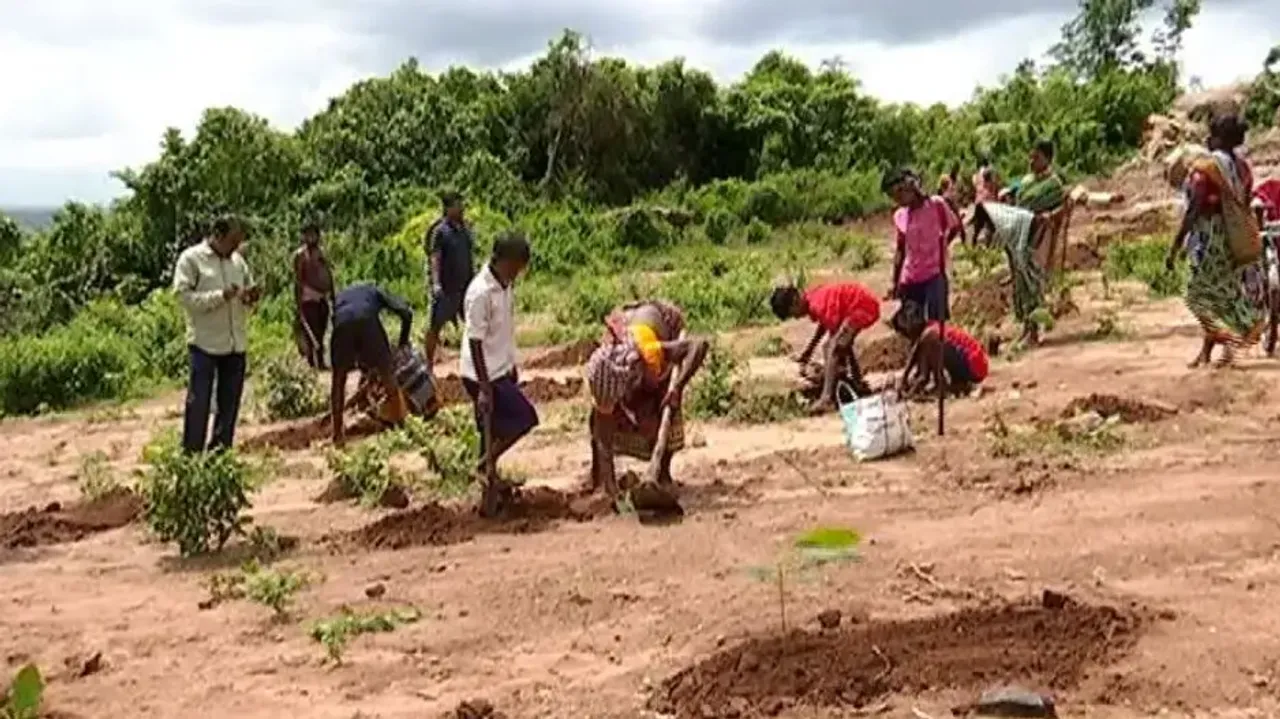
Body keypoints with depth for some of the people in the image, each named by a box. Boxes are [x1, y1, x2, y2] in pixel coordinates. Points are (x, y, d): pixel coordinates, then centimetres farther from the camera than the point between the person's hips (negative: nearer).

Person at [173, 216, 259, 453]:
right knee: (199, 401, -2)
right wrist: (221, 296, -24)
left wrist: (251, 297, -5)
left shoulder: (238, 260, 11)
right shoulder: (191, 258, -7)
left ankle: (221, 449, 23)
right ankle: (191, 453, 5)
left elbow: (248, 288, 20)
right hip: (205, 343, -6)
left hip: (235, 343, 6)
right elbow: (184, 295, -15)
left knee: (230, 401, 11)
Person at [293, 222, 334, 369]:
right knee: (312, 333, -9)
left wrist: (333, 296, 17)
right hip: (309, 299, -7)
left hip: (323, 298, 7)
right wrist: (298, 304, -15)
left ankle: (318, 362, 18)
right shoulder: (300, 255, -5)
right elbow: (298, 280, -10)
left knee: (321, 332, 11)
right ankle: (315, 363, -7)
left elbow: (329, 276, 19)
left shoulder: (322, 253, 15)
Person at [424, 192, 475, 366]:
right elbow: (435, 258, -17)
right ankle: (428, 364, 12)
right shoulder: (439, 231, -12)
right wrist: (436, 283, -27)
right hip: (446, 287, -7)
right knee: (435, 326, 3)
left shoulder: (464, 227, 8)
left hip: (466, 285, 7)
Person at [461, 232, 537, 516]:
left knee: (496, 430, 12)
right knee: (525, 418, -8)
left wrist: (511, 368, 20)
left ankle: (490, 495, 20)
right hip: (485, 375, -8)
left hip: (501, 371, 8)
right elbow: (475, 342, -21)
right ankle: (486, 465, 4)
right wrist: (484, 388, -21)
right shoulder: (481, 293, -22)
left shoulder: (505, 287, 5)